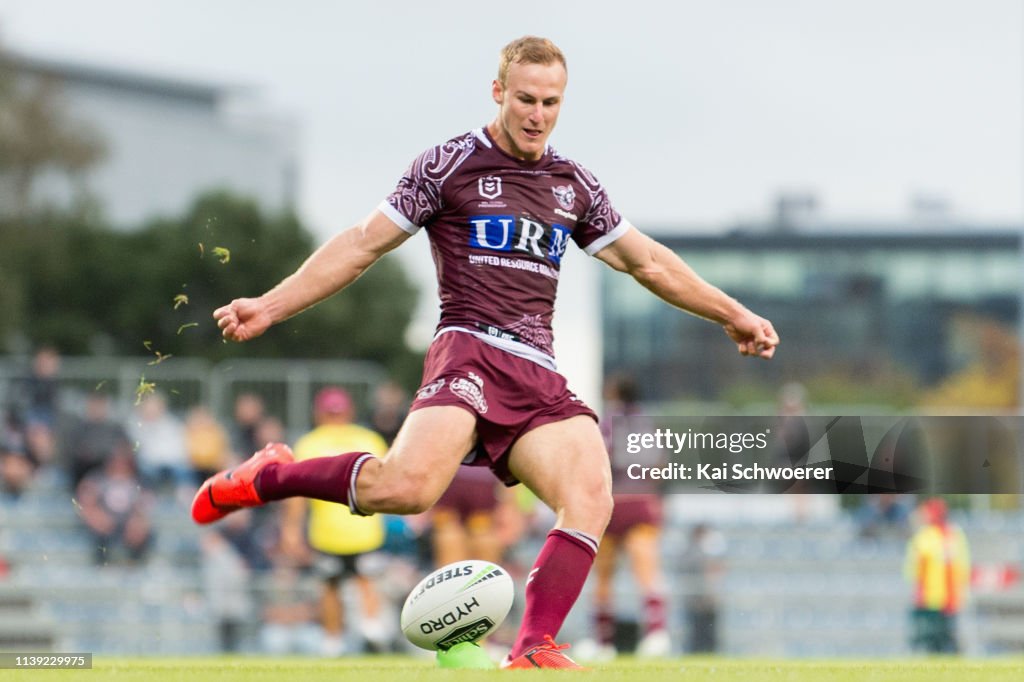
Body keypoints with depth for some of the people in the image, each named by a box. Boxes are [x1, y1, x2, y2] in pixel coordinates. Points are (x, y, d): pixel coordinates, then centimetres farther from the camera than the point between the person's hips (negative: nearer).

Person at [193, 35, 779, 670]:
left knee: (591, 497, -21)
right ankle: (267, 477, -7)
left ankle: (533, 651, -22)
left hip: (541, 378, 5)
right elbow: (363, 246, 6)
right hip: (471, 350, -5)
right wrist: (269, 306, 1)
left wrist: (734, 314, 30)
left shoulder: (575, 185, 20)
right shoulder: (449, 164, 5)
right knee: (409, 486, -31)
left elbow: (649, 262, 31)